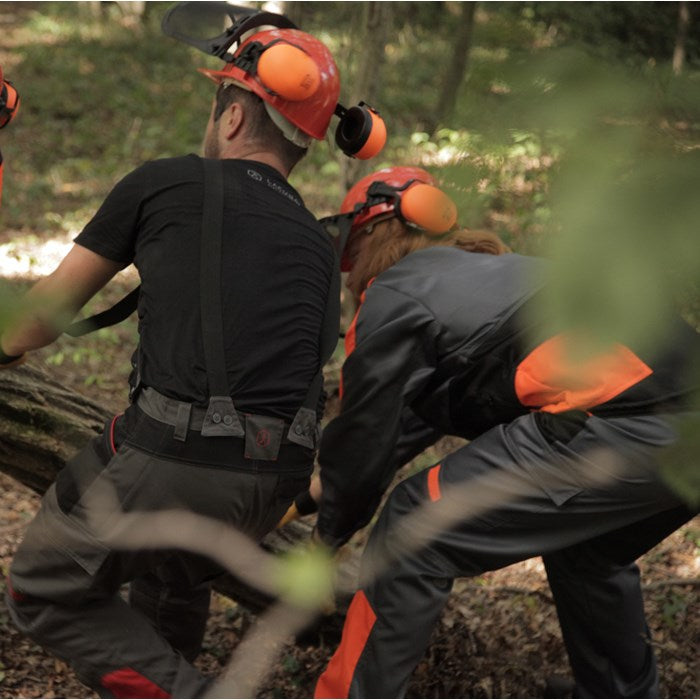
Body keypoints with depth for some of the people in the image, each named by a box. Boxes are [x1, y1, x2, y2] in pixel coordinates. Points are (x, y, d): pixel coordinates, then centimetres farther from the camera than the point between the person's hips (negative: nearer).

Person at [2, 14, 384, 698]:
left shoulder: (164, 183, 6)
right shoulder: (317, 247, 19)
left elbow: (55, 302, 15)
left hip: (169, 463, -6)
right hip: (271, 487, 6)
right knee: (174, 579, 35)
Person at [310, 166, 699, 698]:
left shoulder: (392, 301, 5)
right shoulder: (471, 271, 31)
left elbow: (364, 435, 11)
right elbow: (409, 420, 38)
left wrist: (330, 533, 28)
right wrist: (321, 487, 45)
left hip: (628, 423, -9)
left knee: (417, 532, 1)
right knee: (584, 543, 36)